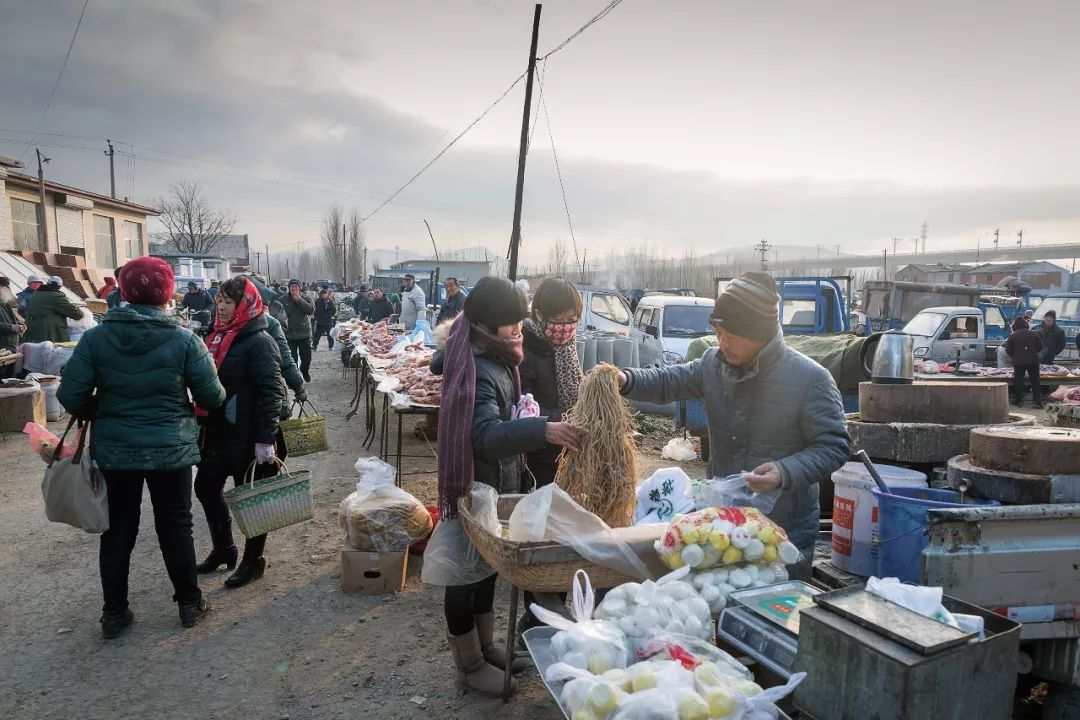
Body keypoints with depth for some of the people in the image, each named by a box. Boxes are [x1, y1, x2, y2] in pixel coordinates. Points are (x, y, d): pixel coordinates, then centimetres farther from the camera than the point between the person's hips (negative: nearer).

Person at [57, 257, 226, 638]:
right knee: (175, 526, 13)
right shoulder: (184, 339, -13)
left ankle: (114, 613, 26)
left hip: (114, 449, 2)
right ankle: (190, 603, 25)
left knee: (118, 529, 16)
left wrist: (98, 414, 11)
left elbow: (71, 396, -8)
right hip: (171, 449, -1)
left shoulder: (95, 337, -8)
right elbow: (212, 396, -9)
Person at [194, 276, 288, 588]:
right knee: (206, 487, 16)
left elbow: (270, 392, -21)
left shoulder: (259, 341, -15)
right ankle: (223, 549, 35)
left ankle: (253, 560, 20)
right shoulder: (219, 336, 10)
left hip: (247, 435, -9)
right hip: (218, 431, 9)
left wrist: (265, 438, -25)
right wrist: (205, 423, 19)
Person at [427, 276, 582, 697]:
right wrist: (542, 430, -54)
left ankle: (485, 646, 38)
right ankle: (469, 665, 22)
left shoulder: (492, 357, 3)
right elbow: (486, 435, -42)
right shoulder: (477, 370, -28)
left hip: (496, 481, 10)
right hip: (475, 487, -10)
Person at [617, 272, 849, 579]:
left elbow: (834, 446, -15)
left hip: (787, 530, -5)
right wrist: (626, 380, -11)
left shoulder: (810, 378, -19)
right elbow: (667, 383, 9)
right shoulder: (714, 363, -2)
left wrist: (786, 472, -31)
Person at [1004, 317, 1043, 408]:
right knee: (1035, 380, 7)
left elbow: (1008, 351, -3)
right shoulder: (1034, 334, 4)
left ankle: (1017, 400, 4)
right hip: (1033, 361, 2)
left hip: (1018, 362, -2)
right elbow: (1040, 347, 7)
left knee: (1018, 381, 3)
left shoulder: (1012, 336, -3)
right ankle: (1037, 400, 4)